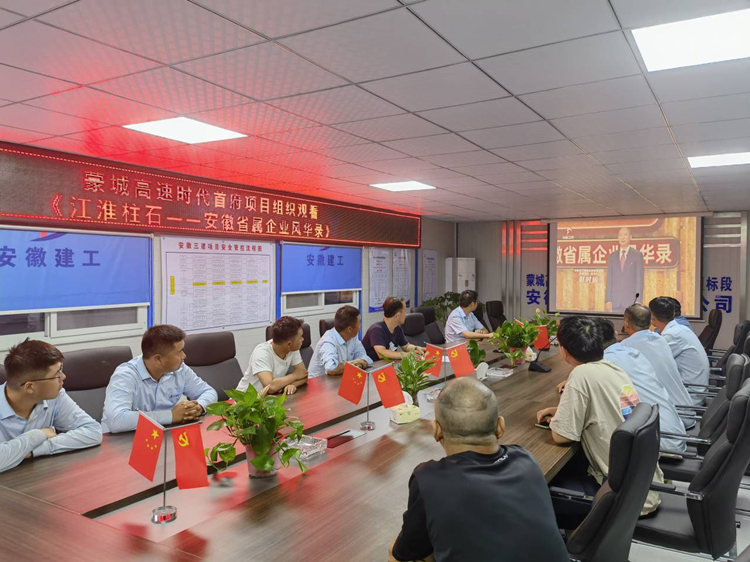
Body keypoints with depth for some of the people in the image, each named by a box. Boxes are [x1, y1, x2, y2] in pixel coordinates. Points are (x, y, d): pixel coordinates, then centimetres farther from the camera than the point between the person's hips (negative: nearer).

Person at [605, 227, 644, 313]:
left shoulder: (637, 255, 5)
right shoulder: (612, 256, 12)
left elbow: (639, 279, 0)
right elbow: (609, 280, 10)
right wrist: (608, 300, 1)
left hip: (631, 301, -2)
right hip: (614, 302, 2)